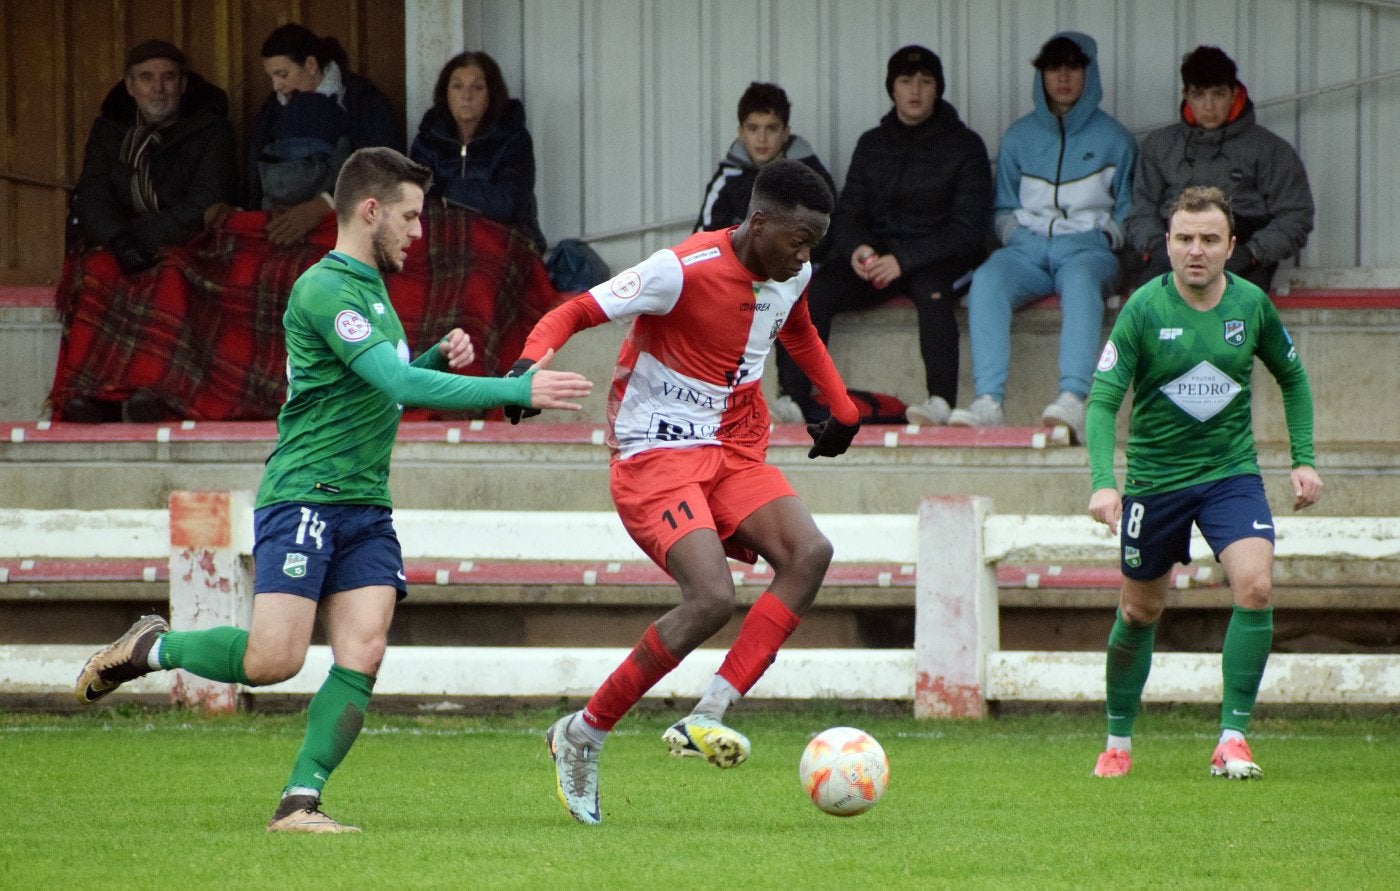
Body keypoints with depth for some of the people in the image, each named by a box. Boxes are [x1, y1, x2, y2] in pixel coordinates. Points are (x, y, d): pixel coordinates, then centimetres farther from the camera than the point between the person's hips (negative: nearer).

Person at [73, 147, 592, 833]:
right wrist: (517, 391, -24)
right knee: (273, 659, -15)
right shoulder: (326, 291, -13)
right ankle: (151, 648, 11)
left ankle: (299, 802, -9)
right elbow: (399, 384, -23)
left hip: (365, 508, 8)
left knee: (362, 656, -9)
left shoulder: (370, 286, 18)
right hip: (304, 497, -8)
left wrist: (439, 357, 12)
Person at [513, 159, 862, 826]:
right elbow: (575, 313, -18)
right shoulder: (684, 271, -20)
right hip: (658, 456, -8)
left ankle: (705, 719, -21)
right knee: (713, 598, -25)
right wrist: (532, 363, -37)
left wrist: (841, 408, 30)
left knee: (810, 552, -20)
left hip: (735, 452, 8)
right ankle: (583, 735, -6)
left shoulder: (792, 274, 4)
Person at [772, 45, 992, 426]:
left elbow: (970, 226, -8)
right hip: (874, 253, 4)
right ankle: (793, 398, -27)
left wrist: (904, 260, -19)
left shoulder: (964, 146, 0)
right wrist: (855, 248, -13)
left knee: (930, 288, -39)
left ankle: (942, 401, -44)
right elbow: (848, 213, 12)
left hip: (935, 256, -4)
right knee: (813, 292, -23)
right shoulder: (872, 145, 14)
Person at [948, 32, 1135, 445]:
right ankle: (988, 402, -46)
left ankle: (1073, 402, -58)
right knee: (987, 280, -34)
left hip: (1087, 245, -2)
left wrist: (1107, 237, -2)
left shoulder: (1113, 139, 15)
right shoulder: (1019, 138, 20)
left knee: (1080, 280, -41)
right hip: (1028, 246, 2)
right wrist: (1014, 233, 4)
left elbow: (1128, 210, 17)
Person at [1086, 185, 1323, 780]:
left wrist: (1303, 458, 6)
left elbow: (1292, 378, 13)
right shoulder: (1143, 309, -13)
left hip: (1231, 471, 1)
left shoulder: (1251, 305, -4)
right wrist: (1104, 482, -29)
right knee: (1140, 613, 10)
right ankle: (1118, 742, 30)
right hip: (1155, 478, -1)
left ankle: (1233, 739, -14)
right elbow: (1103, 400, -16)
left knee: (1255, 586, -21)